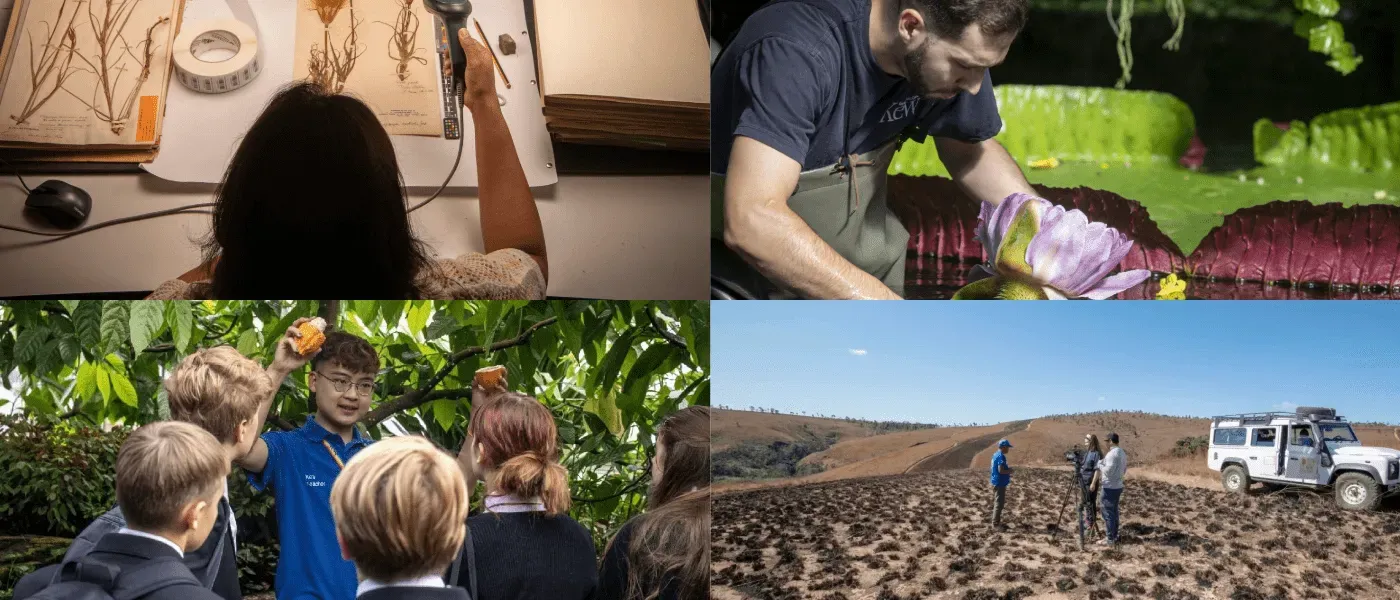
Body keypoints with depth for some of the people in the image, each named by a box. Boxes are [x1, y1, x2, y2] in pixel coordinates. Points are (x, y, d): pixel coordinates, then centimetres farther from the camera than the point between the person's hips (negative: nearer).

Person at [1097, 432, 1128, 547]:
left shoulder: (1112, 454, -20)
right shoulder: (1122, 453, 11)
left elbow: (1108, 471, -25)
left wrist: (1100, 464, -8)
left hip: (1110, 487, -9)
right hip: (1118, 486, 9)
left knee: (1108, 513, -5)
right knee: (1114, 512, 16)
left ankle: (1110, 540, -4)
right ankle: (1114, 536, 21)